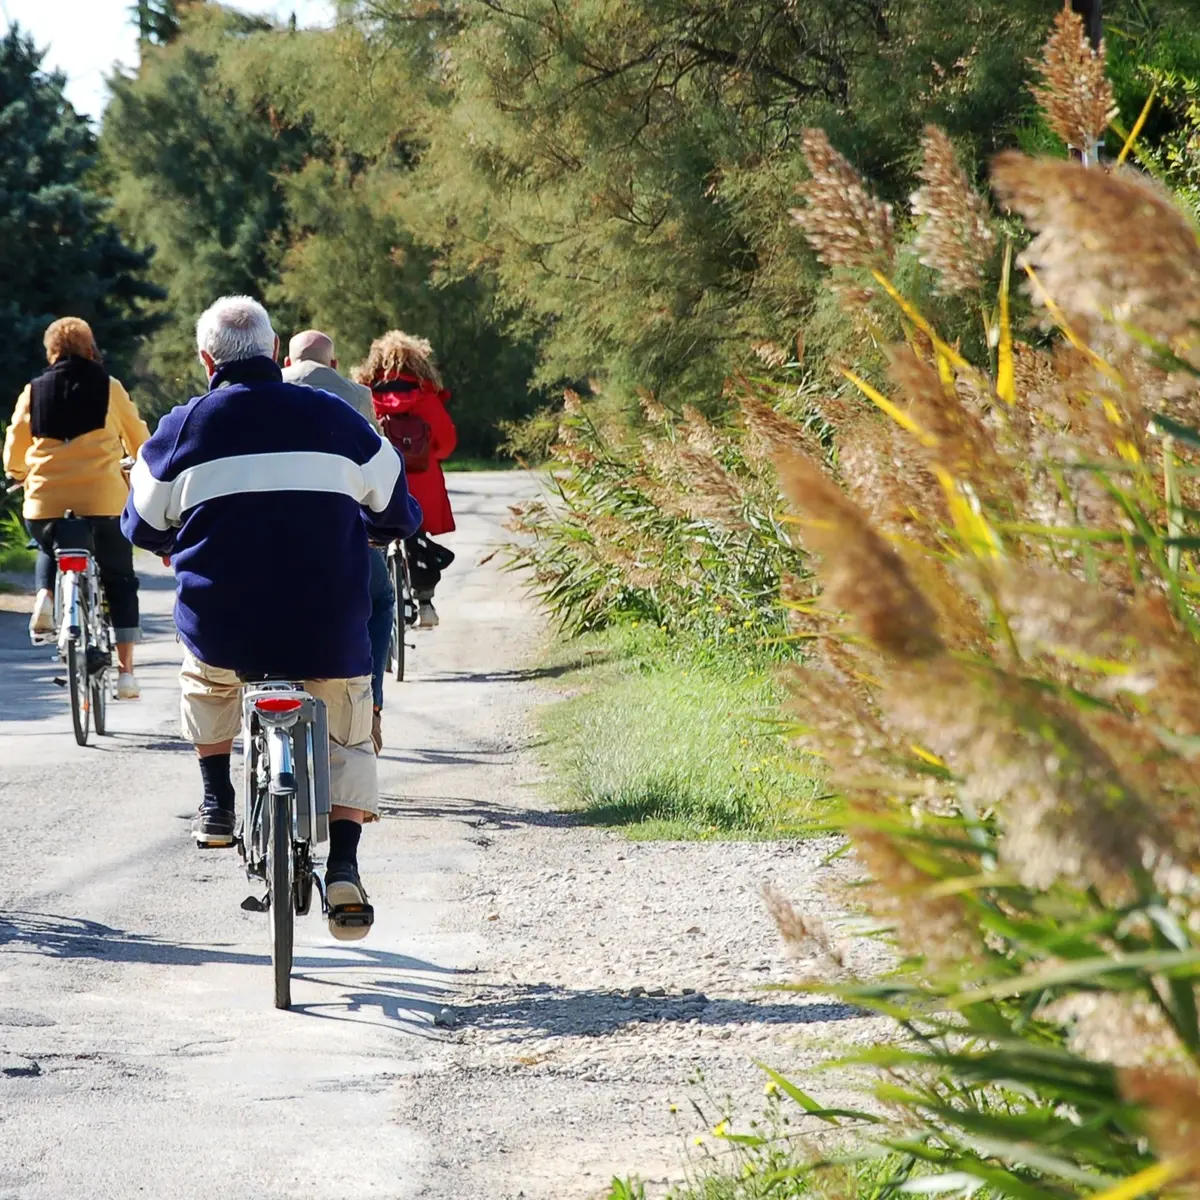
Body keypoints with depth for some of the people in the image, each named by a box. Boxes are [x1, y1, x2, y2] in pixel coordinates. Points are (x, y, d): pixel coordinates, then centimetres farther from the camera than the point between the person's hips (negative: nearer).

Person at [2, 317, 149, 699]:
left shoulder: (33, 392, 6)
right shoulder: (109, 388, 2)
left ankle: (45, 596, 3)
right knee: (120, 581, 14)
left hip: (45, 504, 1)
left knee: (49, 552, 34)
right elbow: (139, 441, 12)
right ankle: (125, 670, 7)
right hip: (104, 501, -1)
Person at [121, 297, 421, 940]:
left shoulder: (183, 428, 0)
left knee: (204, 678, 35)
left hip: (221, 631, 0)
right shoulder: (334, 417, 3)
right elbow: (397, 513, 11)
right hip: (329, 635, 0)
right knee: (347, 741, 19)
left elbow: (145, 528, 9)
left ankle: (217, 800, 27)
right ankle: (343, 867, 2)